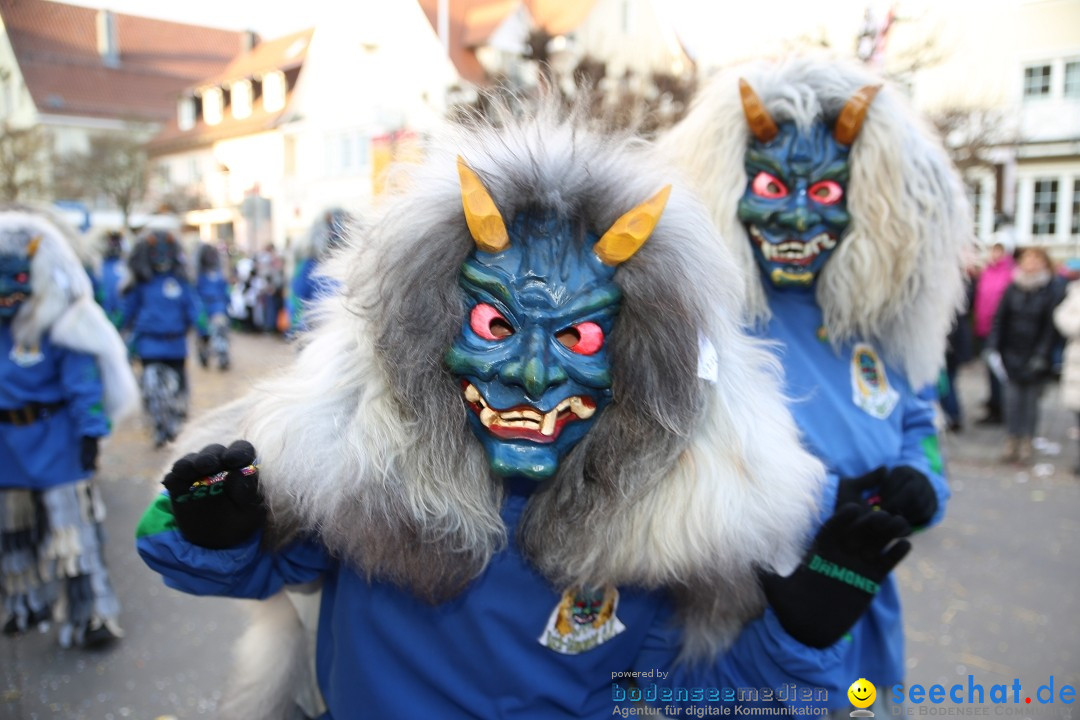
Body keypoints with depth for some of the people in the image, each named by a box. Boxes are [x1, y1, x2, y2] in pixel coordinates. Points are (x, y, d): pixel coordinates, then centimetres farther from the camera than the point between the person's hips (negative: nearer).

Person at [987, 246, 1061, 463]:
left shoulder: (1051, 292, -4)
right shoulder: (1012, 289, 3)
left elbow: (1050, 327, -6)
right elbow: (1000, 319, 4)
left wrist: (1041, 356, -11)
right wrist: (993, 347, -4)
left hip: (1035, 358, -2)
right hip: (1012, 354, 2)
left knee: (1031, 400, 7)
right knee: (1012, 399, 4)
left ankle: (1026, 445, 17)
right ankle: (1011, 443, 13)